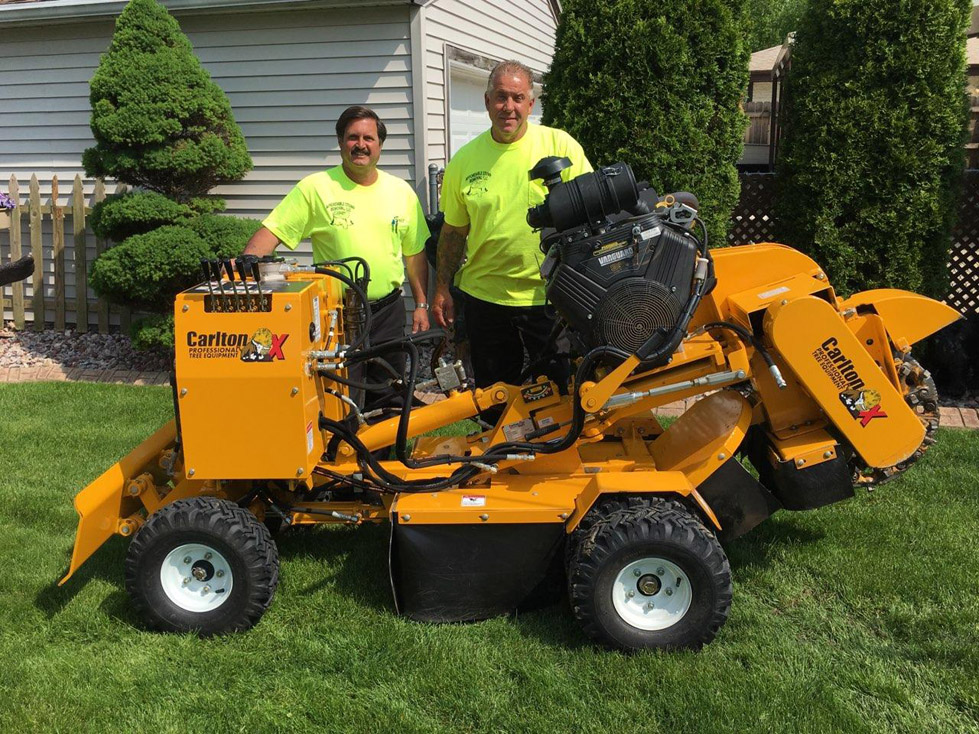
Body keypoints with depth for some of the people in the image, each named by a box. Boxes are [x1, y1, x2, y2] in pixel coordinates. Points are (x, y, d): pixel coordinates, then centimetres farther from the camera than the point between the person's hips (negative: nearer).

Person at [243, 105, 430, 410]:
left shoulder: (402, 192, 6)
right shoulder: (315, 188, -5)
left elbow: (415, 254, 12)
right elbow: (272, 230, -10)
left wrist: (421, 305, 9)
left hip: (388, 312, 3)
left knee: (387, 397, 12)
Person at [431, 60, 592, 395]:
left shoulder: (560, 145, -3)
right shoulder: (464, 160, 4)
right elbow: (453, 230, 12)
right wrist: (442, 288, 9)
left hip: (549, 294, -2)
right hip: (484, 296, 2)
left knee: (565, 388, 5)